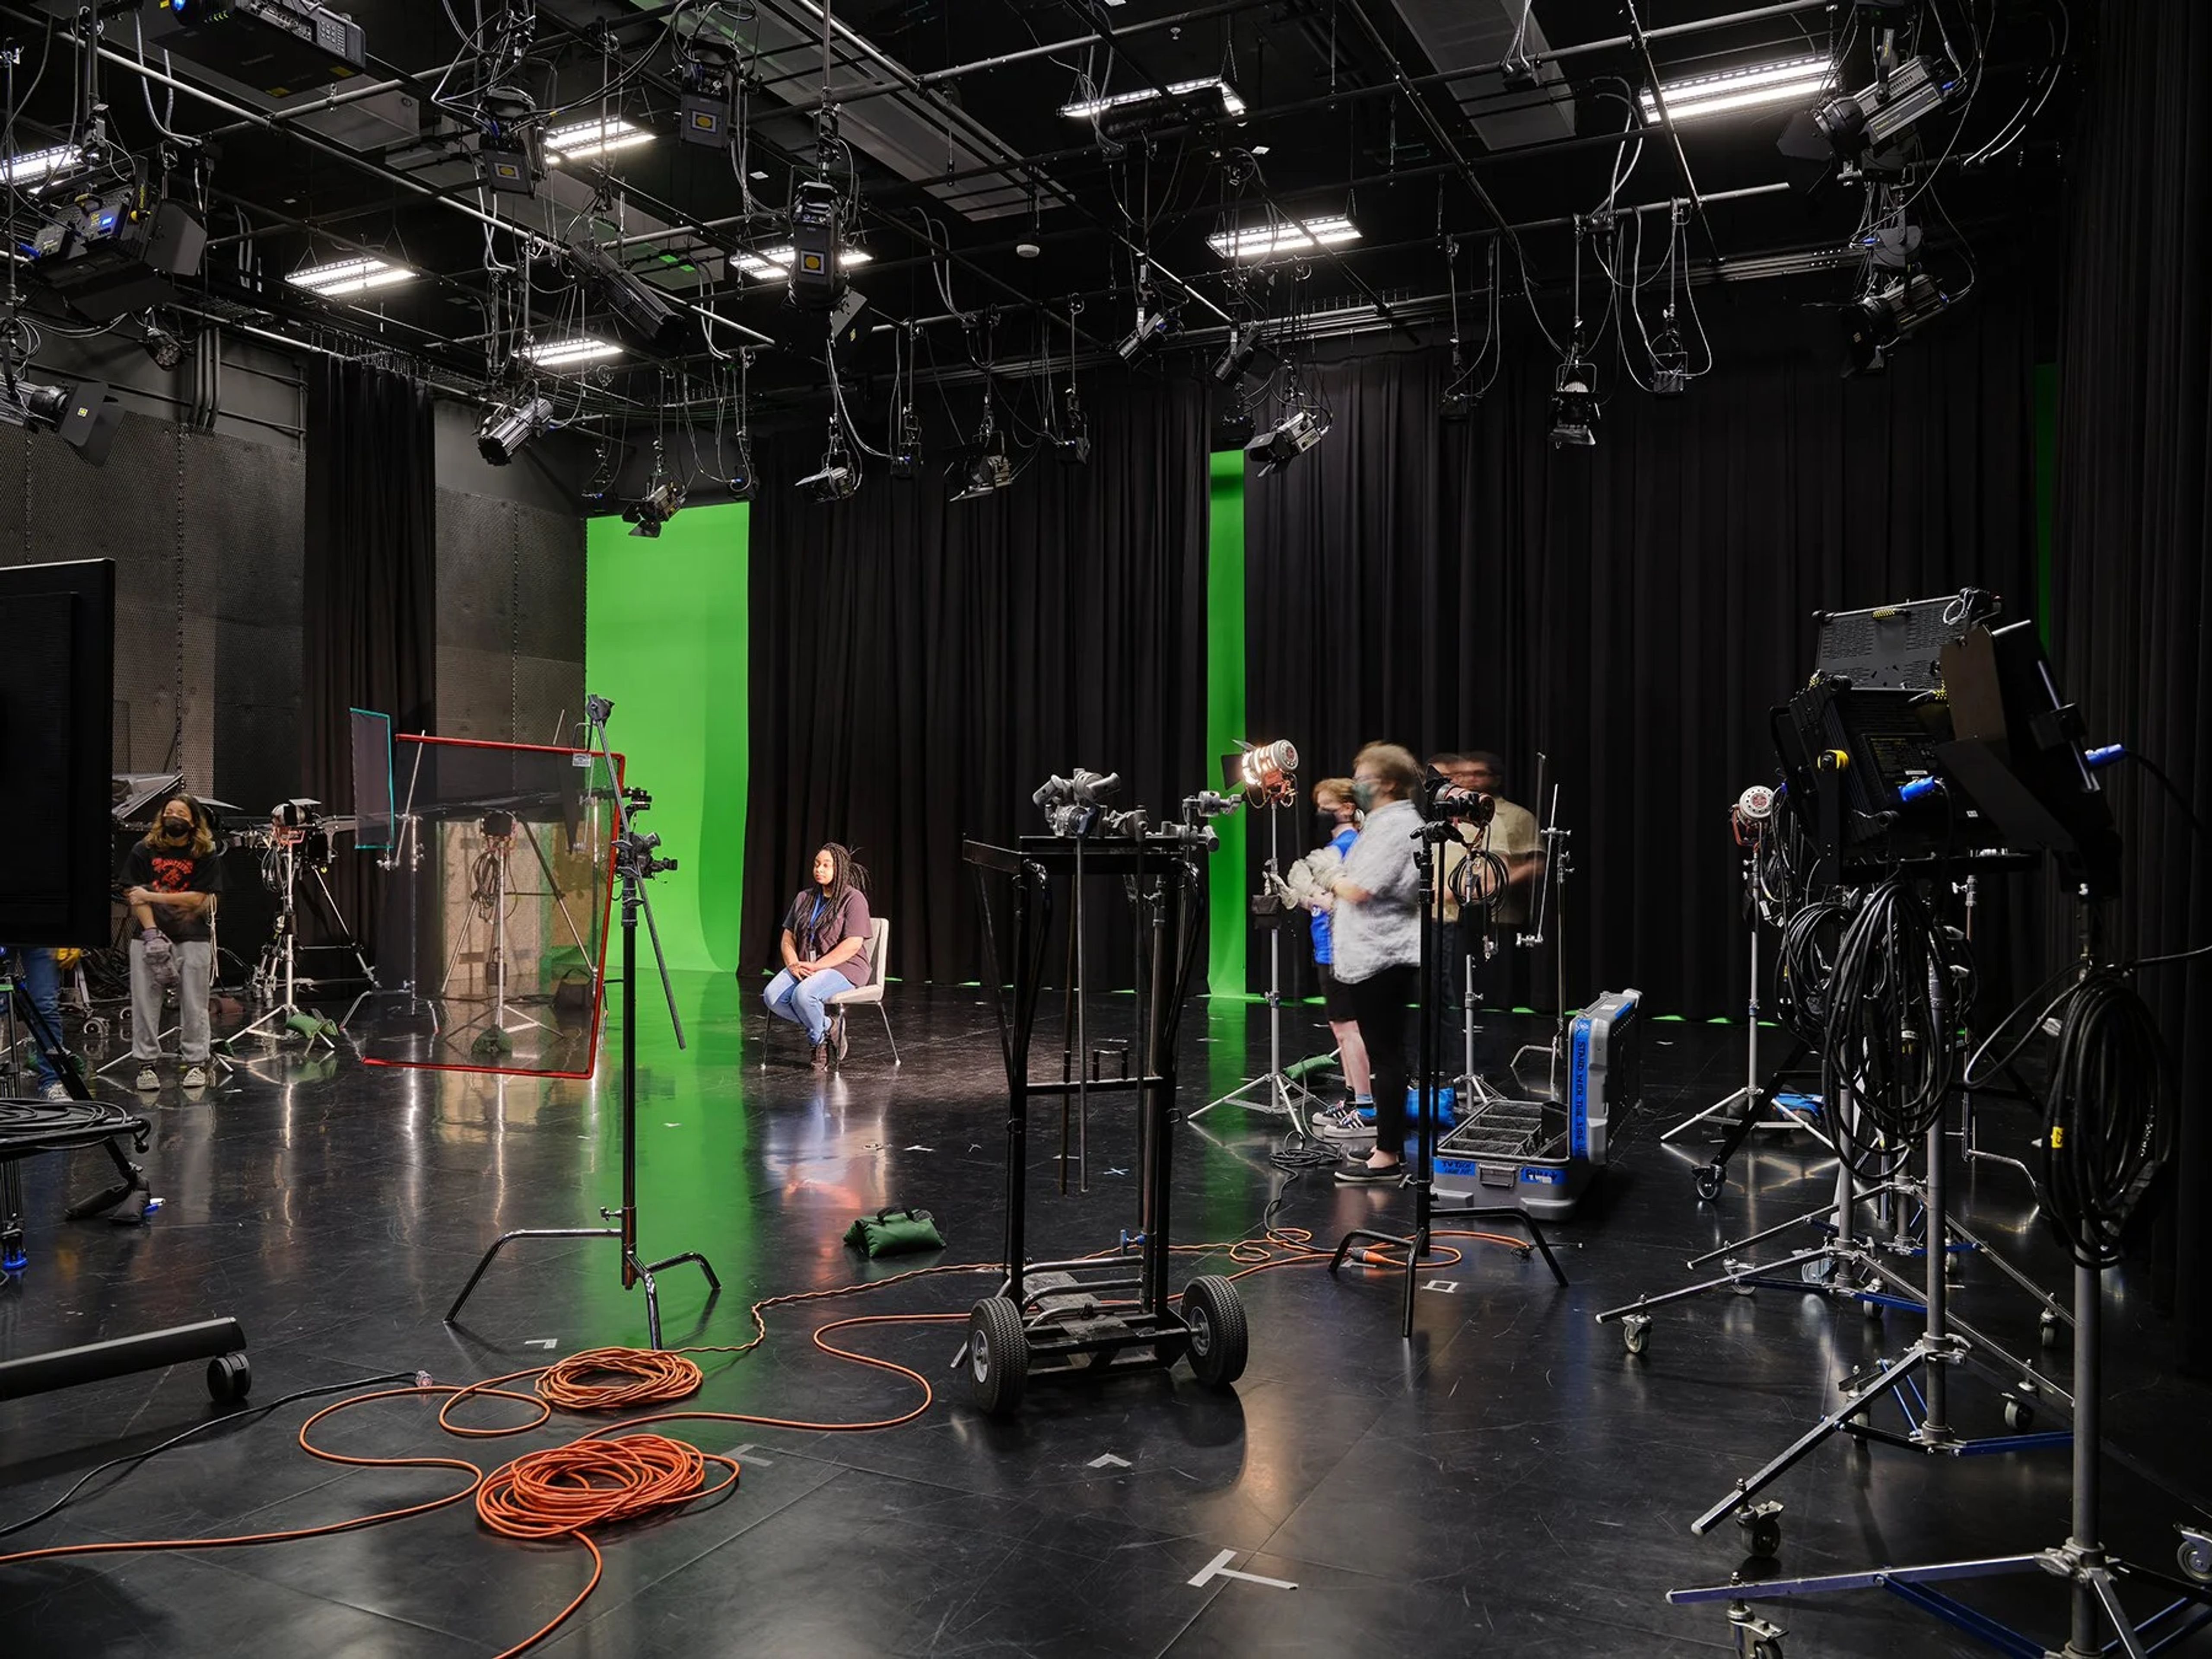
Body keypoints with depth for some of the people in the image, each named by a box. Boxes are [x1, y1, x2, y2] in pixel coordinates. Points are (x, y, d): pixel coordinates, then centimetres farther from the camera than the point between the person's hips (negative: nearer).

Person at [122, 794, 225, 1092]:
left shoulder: (206, 856, 2)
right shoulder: (143, 852, 4)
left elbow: (198, 898, -6)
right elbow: (136, 895, -2)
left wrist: (152, 896, -12)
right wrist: (151, 933, -14)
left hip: (193, 939, -1)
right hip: (149, 937, 1)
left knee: (194, 1005, 2)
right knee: (145, 1004, 2)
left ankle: (196, 1063, 9)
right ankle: (146, 1064, 10)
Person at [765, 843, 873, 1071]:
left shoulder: (854, 899, -5)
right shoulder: (805, 897, 15)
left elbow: (853, 945, -15)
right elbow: (788, 937, 16)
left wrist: (816, 966, -19)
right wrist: (793, 963, -6)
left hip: (844, 967, -6)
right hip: (805, 967, 7)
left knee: (803, 995, -35)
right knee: (772, 996, -22)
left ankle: (818, 1037, -4)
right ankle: (827, 1026, -8)